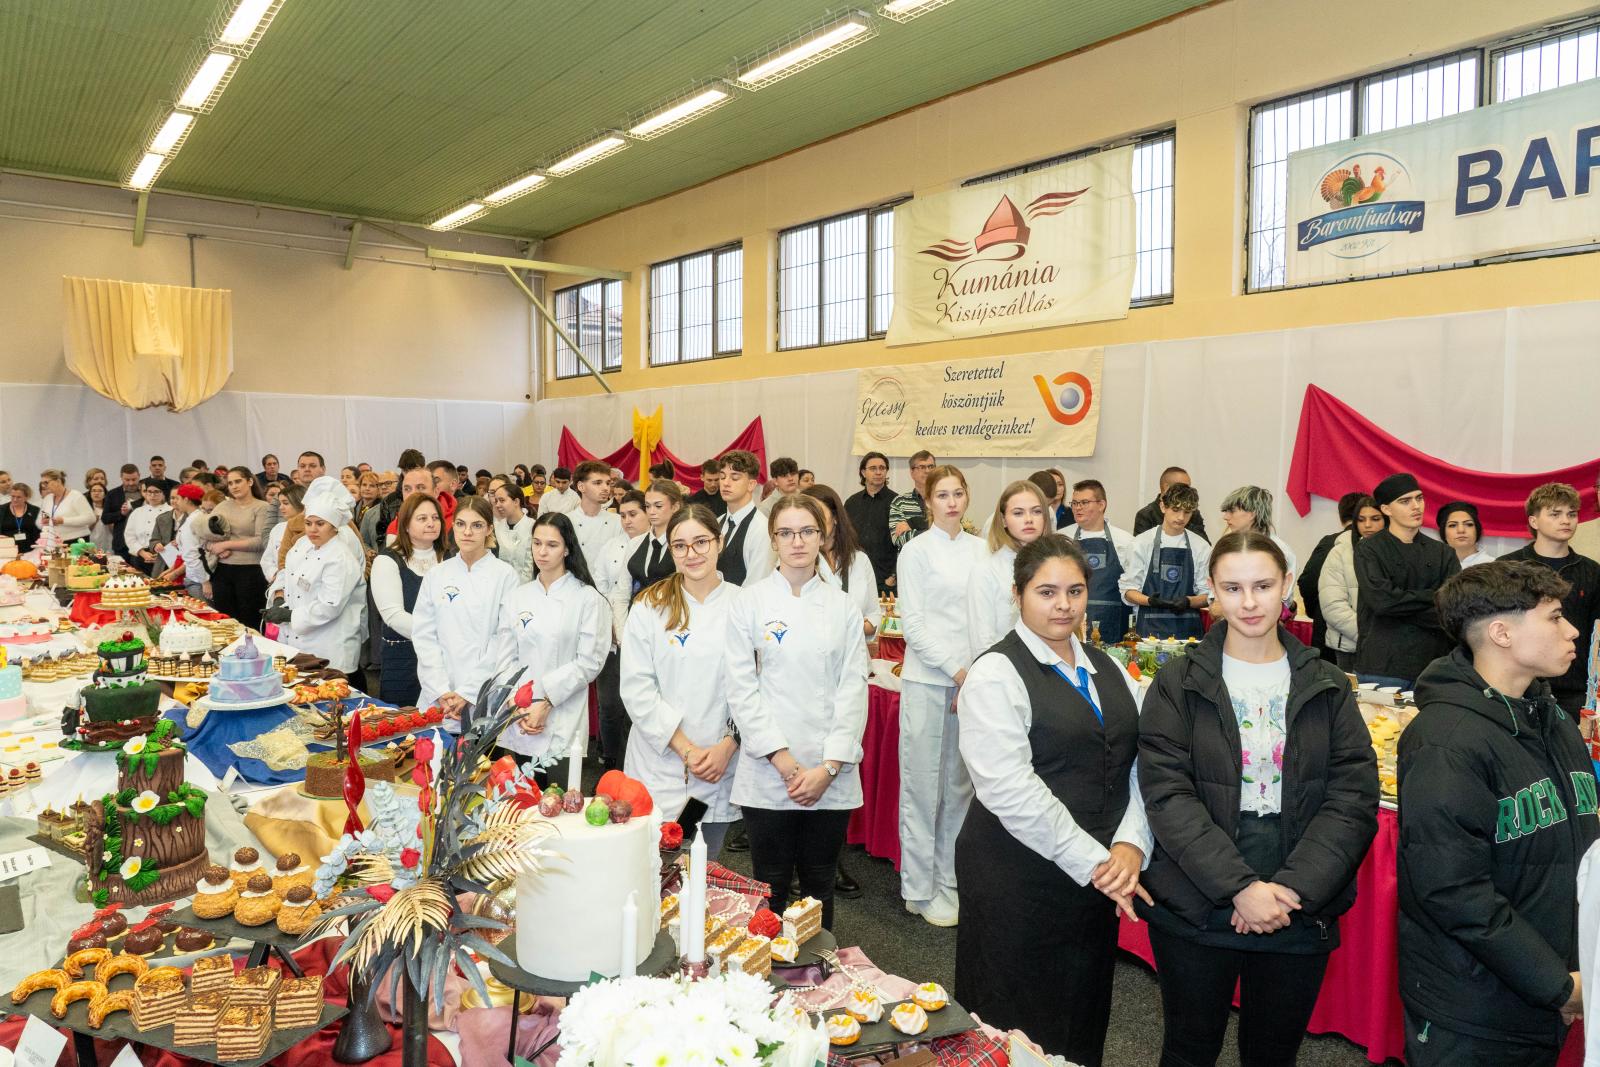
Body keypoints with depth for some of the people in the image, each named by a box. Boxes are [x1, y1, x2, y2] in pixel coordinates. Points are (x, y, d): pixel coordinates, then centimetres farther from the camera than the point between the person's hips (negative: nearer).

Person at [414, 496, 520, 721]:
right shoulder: (435, 575, 7)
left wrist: (468, 692, -11)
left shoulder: (505, 575, -3)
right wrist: (441, 691, -7)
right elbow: (423, 635, 3)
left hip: (485, 697, -3)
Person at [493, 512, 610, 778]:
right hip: (516, 726, 3)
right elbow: (505, 659, 7)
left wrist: (545, 702, -10)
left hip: (563, 728, -3)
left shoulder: (587, 598, -3)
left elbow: (590, 662, -7)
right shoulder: (517, 597, 9)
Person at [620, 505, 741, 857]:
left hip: (720, 770, 1)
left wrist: (728, 745, -9)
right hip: (659, 766, -1)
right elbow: (637, 690, -5)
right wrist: (685, 748, -11)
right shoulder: (649, 607, -1)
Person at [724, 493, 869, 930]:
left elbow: (854, 687, 1)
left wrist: (829, 766, -8)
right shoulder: (750, 601, -1)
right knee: (771, 885, 8)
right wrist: (782, 759, -11)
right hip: (768, 773, -2)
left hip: (831, 775, 2)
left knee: (819, 883, 13)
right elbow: (741, 686, -5)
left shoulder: (843, 606, 5)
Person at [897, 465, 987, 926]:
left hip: (972, 679, 5)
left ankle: (951, 880, 24)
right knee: (923, 784, 2)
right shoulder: (917, 551, -3)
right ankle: (920, 888, 14)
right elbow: (913, 622, -8)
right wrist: (956, 669, -13)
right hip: (928, 680, -4)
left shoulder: (980, 549, 9)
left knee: (960, 784, 11)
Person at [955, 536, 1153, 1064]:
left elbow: (1139, 767, 6)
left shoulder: (1108, 671, 11)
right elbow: (1010, 789, -19)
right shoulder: (997, 674, -11)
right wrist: (1093, 863, -16)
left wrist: (1130, 845, -10)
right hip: (1017, 884, -6)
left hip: (1100, 878, 6)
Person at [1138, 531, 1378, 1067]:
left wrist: (1292, 888, -15)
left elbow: (1355, 796, -4)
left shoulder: (1326, 686, 3)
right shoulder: (1179, 683, -4)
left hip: (1300, 912, 2)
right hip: (1195, 910, -2)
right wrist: (1240, 887, -19)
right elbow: (1167, 795, -11)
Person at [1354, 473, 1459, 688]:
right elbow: (1381, 600, -15)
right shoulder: (1369, 549, -1)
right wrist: (1434, 597, -5)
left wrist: (1403, 606, -12)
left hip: (1432, 665, 4)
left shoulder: (1442, 553, 12)